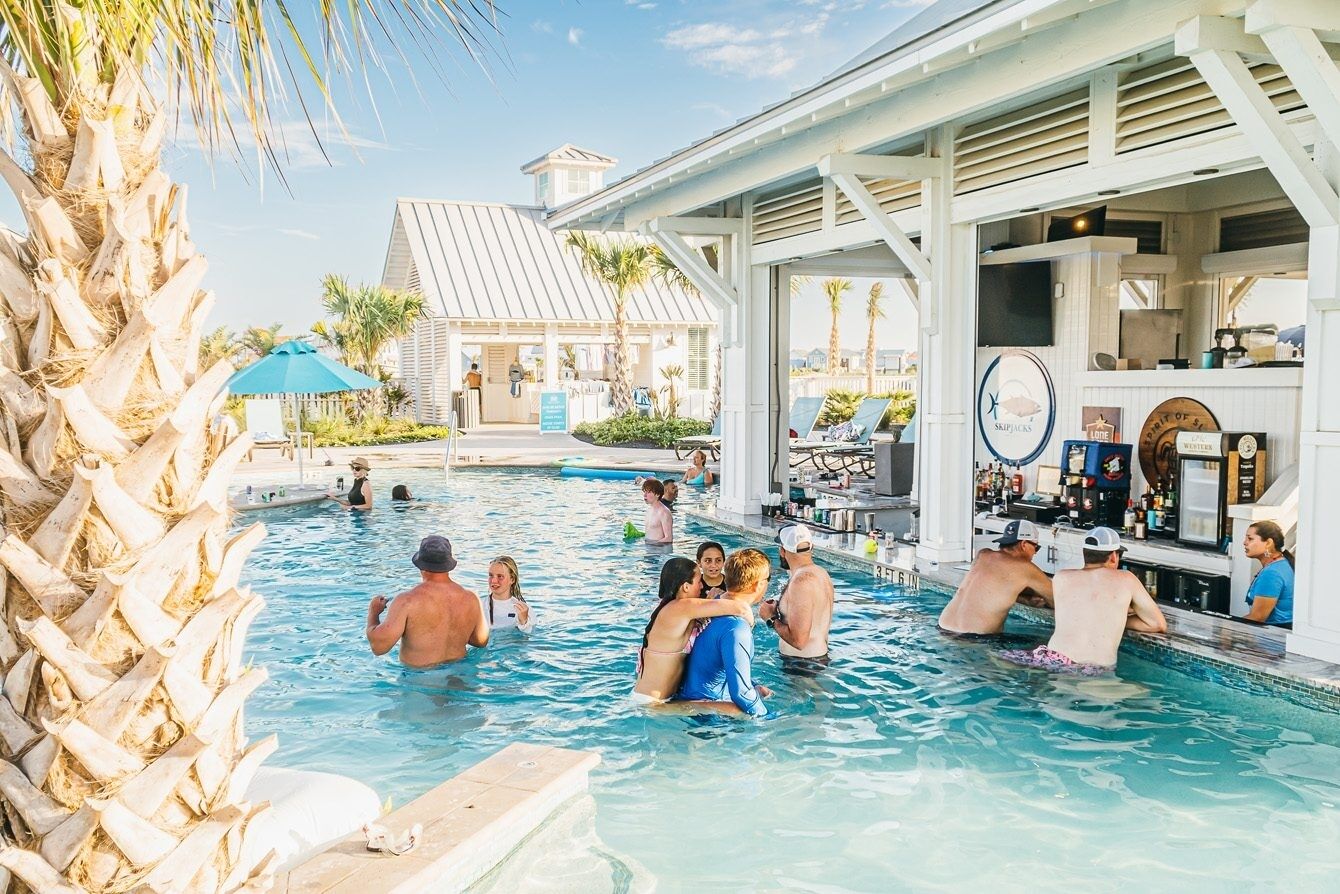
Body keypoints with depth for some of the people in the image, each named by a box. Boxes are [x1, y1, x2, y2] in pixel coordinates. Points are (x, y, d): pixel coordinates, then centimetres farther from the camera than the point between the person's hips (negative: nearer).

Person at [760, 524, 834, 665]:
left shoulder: (801, 583, -25)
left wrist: (771, 618, -14)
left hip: (805, 663, -9)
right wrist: (779, 609, 14)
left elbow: (798, 640, -28)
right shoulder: (821, 573, 6)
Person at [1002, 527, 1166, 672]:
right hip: (1097, 671, 0)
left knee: (1001, 657, 15)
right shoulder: (1126, 579, 7)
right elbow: (1160, 625, 14)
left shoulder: (1061, 578, 10)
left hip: (1052, 662, 0)